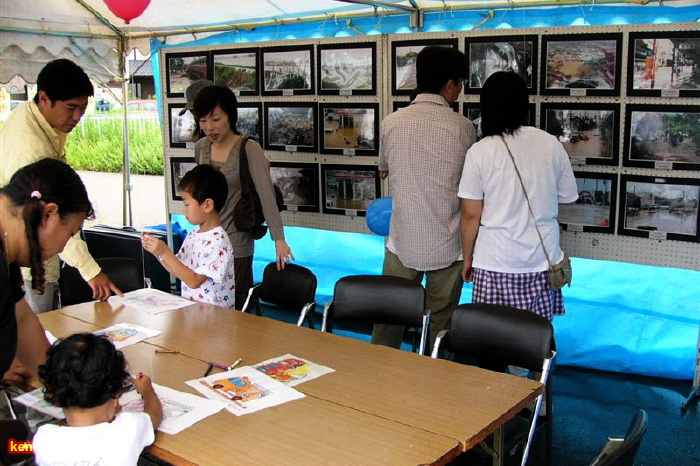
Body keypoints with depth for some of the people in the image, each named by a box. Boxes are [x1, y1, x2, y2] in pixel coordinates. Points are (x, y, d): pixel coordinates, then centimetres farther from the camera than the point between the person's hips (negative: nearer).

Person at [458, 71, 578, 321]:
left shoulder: (479, 152, -8)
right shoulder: (551, 144, -2)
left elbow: (470, 215, -5)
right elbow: (566, 197, 9)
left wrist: (467, 258, 8)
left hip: (495, 262, -2)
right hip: (543, 259, 3)